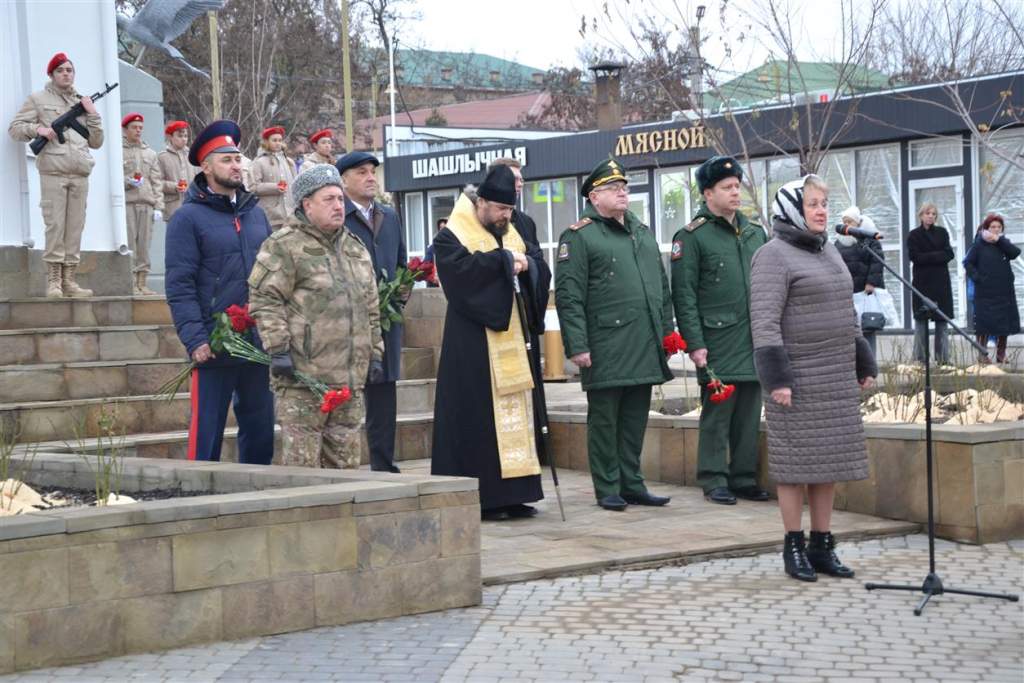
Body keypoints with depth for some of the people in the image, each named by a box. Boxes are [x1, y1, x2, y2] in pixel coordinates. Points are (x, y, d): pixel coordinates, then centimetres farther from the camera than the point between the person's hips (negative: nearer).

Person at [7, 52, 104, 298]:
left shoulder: (82, 102, 21)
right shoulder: (38, 99, 11)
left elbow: (96, 142, 19)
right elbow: (14, 128, 8)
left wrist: (93, 114, 6)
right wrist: (38, 128, -9)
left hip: (80, 176, 4)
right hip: (53, 174, -4)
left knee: (75, 227, 2)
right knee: (55, 225, -9)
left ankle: (69, 280, 5)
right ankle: (53, 280, -7)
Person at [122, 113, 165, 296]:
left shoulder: (150, 154, 18)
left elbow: (157, 182, 14)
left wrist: (158, 206, 5)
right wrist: (127, 181, -13)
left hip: (147, 204, 3)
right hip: (126, 203, -3)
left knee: (144, 244, 2)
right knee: (129, 244, -6)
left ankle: (142, 283, 6)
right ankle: (131, 284, -5)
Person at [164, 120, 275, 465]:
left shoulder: (255, 213, 15)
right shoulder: (188, 218, -3)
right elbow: (179, 285, -9)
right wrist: (194, 339, -17)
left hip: (259, 343, 6)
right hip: (215, 346, -6)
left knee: (261, 430, 11)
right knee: (207, 433, -1)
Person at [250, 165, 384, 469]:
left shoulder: (356, 249, 19)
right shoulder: (284, 246, -5)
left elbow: (370, 308, 24)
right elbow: (265, 300, -11)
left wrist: (375, 354, 18)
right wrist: (278, 349, -17)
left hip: (350, 378, 7)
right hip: (303, 377, -7)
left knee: (346, 462, 11)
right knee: (302, 460, -5)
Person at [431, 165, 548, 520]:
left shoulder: (512, 234, 18)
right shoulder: (451, 237, -4)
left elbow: (539, 264, 12)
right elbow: (463, 268, -21)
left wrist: (525, 263, -9)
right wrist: (504, 259, -15)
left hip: (511, 339, 7)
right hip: (474, 346, -7)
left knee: (515, 411, 5)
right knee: (478, 417, -7)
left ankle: (511, 495, 9)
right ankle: (481, 498, -2)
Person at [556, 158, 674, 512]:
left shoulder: (643, 232, 18)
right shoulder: (578, 236, -4)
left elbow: (662, 287, 23)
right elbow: (569, 297, -10)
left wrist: (667, 331, 17)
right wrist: (577, 346, -15)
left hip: (645, 349, 7)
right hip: (606, 349, -6)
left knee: (636, 419, 11)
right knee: (604, 420, 1)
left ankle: (632, 484, 18)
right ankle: (607, 489, 8)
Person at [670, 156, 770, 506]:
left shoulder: (755, 232, 15)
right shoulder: (692, 236, -4)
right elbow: (683, 295, -8)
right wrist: (695, 344, -13)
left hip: (755, 343, 6)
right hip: (718, 344, -6)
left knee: (749, 415, 9)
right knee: (717, 414, -2)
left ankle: (744, 477, 18)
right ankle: (714, 480, 5)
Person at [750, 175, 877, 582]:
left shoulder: (829, 252, 16)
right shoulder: (774, 256, -9)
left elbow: (847, 314, 23)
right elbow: (764, 320, -17)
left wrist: (864, 363, 19)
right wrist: (776, 377, -22)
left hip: (836, 377, 8)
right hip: (797, 378, -8)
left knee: (828, 460, 8)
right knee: (796, 462, -2)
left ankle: (823, 547, 15)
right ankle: (794, 548, 6)